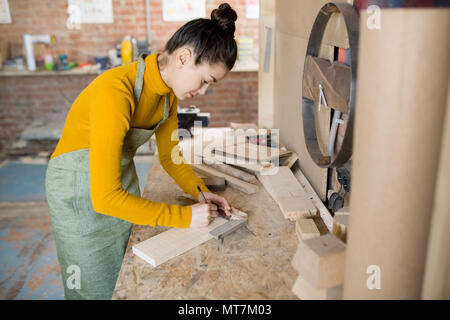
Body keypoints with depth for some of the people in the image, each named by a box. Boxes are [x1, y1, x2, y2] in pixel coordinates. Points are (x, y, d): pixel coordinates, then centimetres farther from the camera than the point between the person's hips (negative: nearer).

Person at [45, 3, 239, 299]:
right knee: (98, 288, 13)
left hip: (123, 185, 7)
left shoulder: (168, 91, -9)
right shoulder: (116, 91, -35)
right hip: (82, 194, -6)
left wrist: (201, 192, -10)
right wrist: (185, 216, -30)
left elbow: (170, 155, 5)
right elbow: (105, 197, -36)